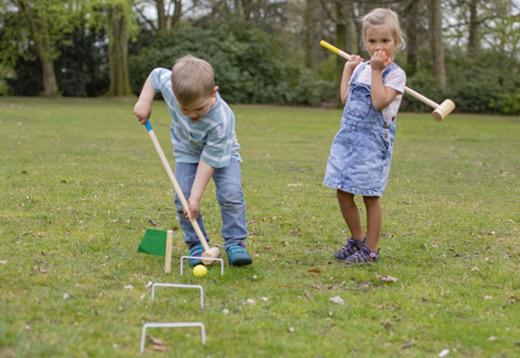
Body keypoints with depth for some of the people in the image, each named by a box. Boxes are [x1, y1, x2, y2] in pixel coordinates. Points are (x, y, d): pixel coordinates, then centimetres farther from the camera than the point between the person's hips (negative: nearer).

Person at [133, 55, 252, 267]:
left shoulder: (221, 121, -41)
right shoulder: (170, 86, -31)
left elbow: (209, 159, -35)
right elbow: (156, 74, -7)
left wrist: (196, 196, -33)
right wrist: (144, 101, -15)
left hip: (222, 153, -3)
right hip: (187, 152, 3)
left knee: (230, 193, -22)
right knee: (183, 198, -14)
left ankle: (235, 243, -7)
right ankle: (196, 244, 1)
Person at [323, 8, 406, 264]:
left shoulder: (395, 74, -7)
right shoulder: (361, 68, 13)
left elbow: (380, 102, -21)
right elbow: (345, 98, 15)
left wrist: (376, 71, -18)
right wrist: (347, 69, 18)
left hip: (374, 140, -6)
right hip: (348, 137, 6)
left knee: (370, 196, -1)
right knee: (342, 193, 8)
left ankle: (370, 249, 11)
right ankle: (357, 239, 27)